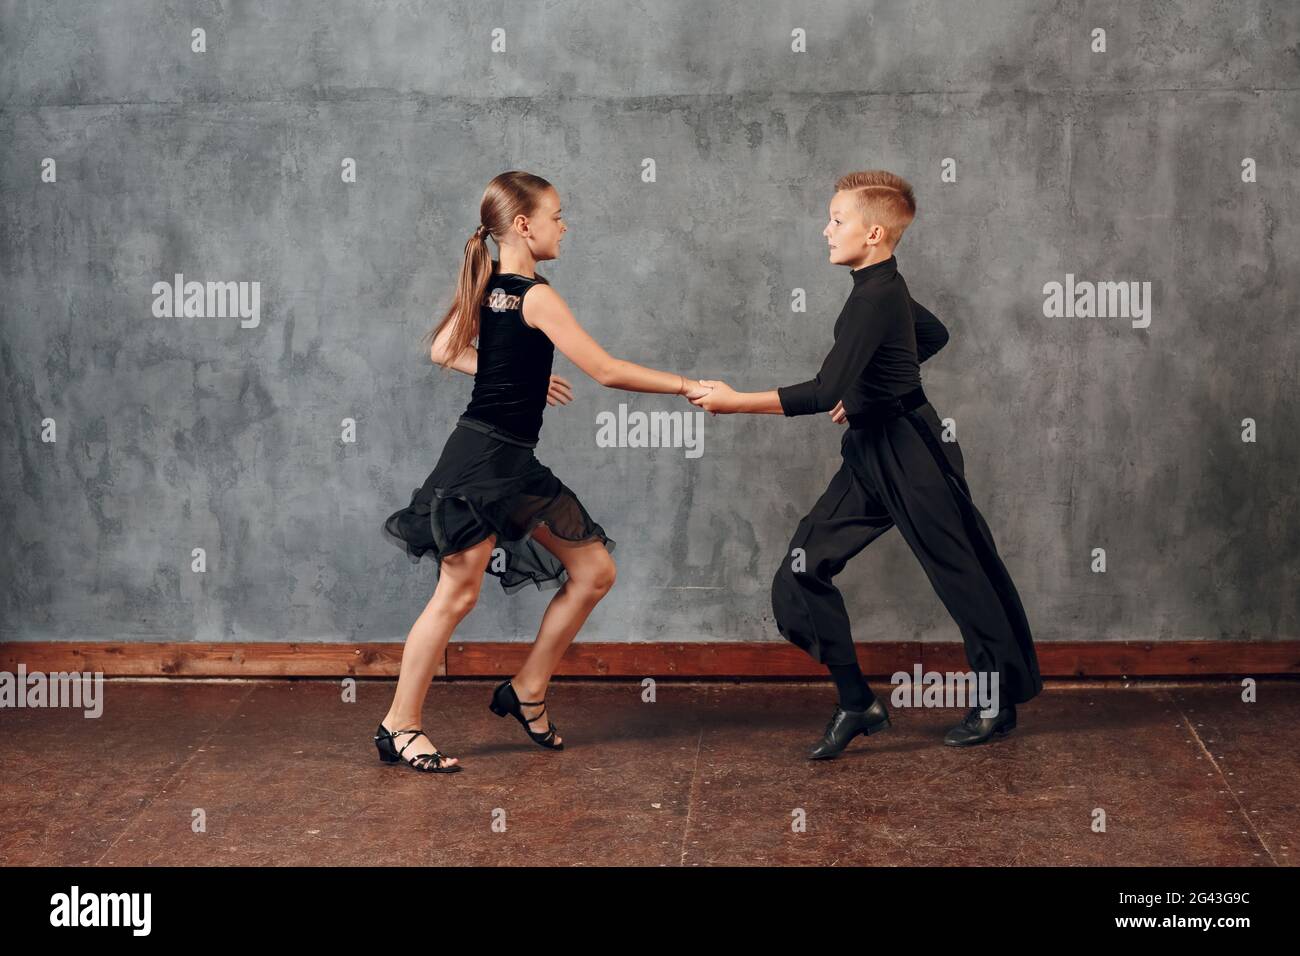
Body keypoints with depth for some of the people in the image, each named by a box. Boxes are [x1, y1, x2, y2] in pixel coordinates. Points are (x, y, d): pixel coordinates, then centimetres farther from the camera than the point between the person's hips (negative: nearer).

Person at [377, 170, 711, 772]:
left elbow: (445, 349, 18)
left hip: (515, 465, 10)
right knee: (458, 593, -4)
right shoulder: (536, 296, -16)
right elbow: (607, 372, -17)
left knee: (594, 572, 10)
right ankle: (399, 726, 7)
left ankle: (527, 694, 19)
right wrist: (685, 386, -9)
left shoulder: (486, 285, 10)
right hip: (484, 458, -10)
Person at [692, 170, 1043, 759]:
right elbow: (934, 334, 27)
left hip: (910, 456, -10)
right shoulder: (884, 287, 8)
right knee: (802, 571, 1)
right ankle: (857, 704, 8)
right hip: (871, 454, 10)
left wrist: (734, 401, -25)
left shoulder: (876, 296, -21)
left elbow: (824, 393, -29)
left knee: (960, 573, 6)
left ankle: (999, 703, 23)